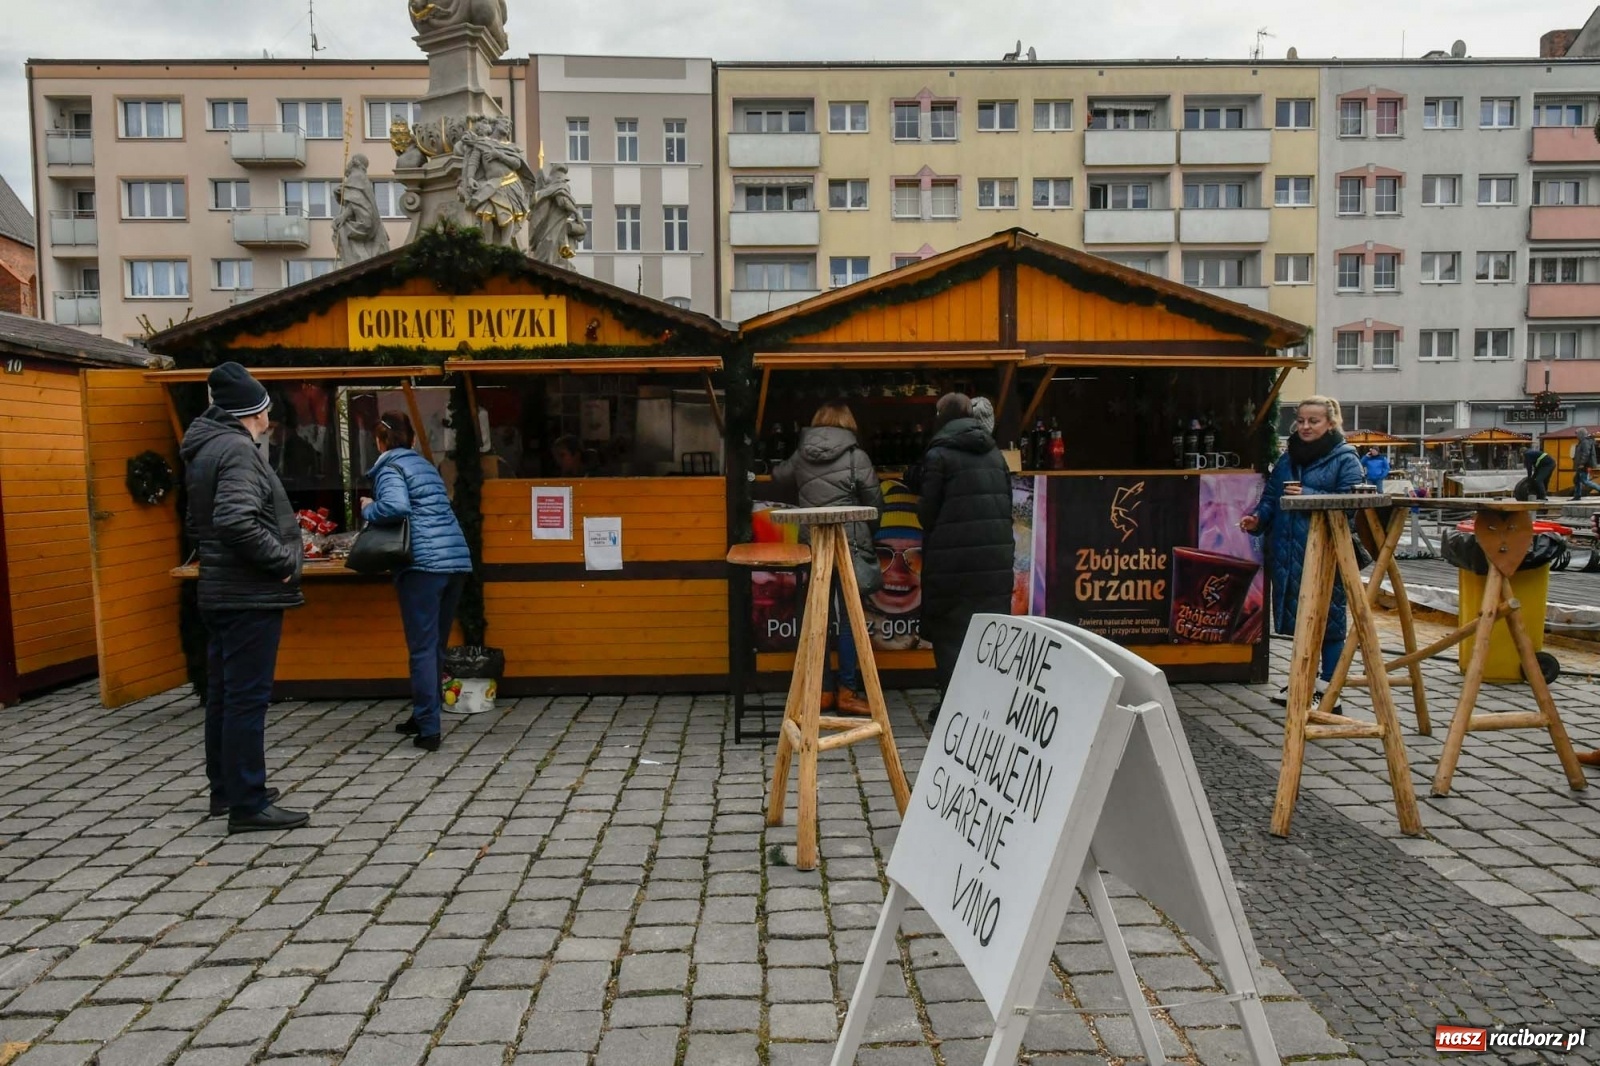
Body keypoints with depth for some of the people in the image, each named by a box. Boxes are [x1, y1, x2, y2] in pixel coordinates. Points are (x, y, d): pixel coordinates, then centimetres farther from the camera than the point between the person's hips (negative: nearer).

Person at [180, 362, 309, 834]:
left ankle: (225, 789, 28)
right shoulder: (237, 450, -16)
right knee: (247, 698, -6)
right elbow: (236, 521, -30)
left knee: (224, 694, 16)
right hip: (249, 596, -10)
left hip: (221, 593, 10)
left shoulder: (207, 449, 15)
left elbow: (201, 523, 22)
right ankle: (248, 804, 0)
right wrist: (283, 560, -19)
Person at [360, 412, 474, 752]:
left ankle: (428, 729, -2)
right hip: (456, 559, 7)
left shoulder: (390, 467, -1)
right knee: (436, 645, 15)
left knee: (423, 648, -3)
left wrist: (368, 508, 0)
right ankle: (423, 716, 26)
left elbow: (396, 507, -19)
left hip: (423, 562, -7)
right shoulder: (425, 465, 22)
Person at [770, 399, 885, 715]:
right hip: (849, 544, -4)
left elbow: (779, 481, 23)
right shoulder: (856, 456, -5)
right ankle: (847, 692, 4)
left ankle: (822, 691, 15)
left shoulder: (800, 456, 6)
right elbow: (875, 504, -2)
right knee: (849, 619, 2)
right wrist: (867, 533, 16)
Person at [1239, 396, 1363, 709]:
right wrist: (1258, 518, -3)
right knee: (1298, 617, 14)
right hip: (1288, 554, 6)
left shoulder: (1345, 458, -2)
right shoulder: (1287, 459, 16)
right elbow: (1271, 498, 16)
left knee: (1328, 618, 0)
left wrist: (1308, 495, -21)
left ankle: (1327, 687, 9)